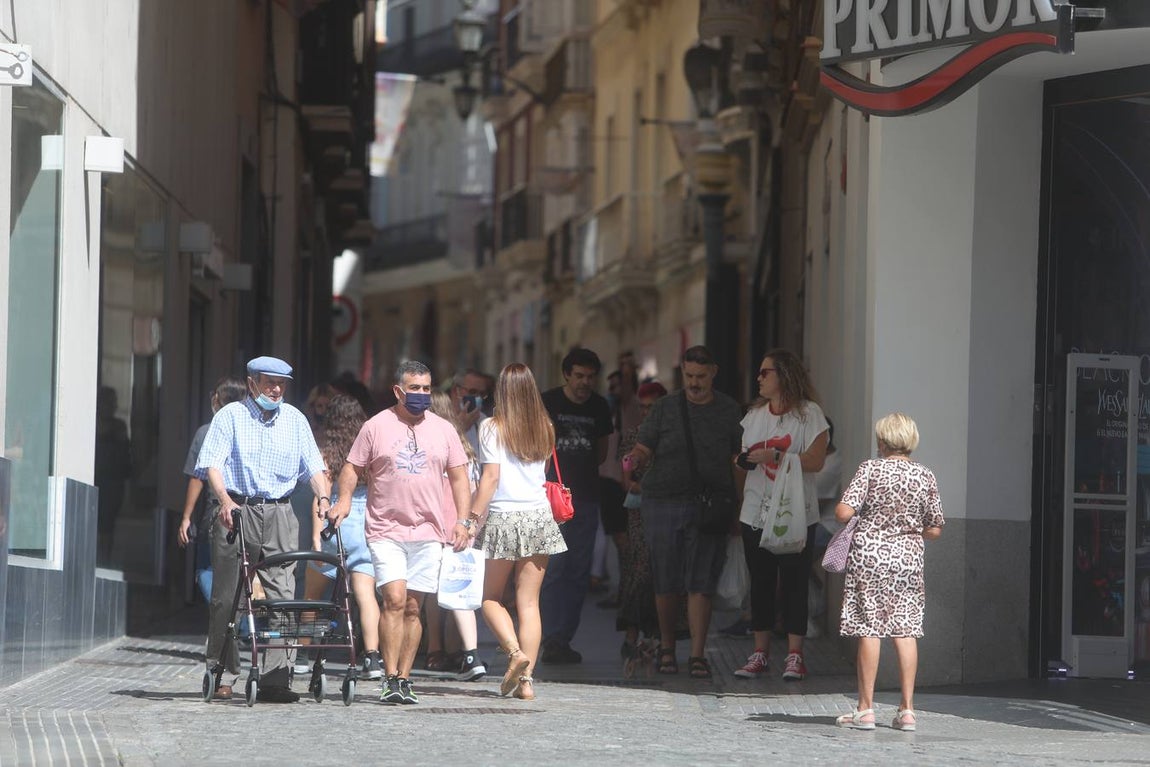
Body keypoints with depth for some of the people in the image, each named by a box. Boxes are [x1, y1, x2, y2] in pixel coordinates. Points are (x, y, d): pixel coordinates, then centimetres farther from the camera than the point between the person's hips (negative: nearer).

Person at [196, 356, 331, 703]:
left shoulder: (294, 419, 14)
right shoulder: (230, 416, 3)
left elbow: (313, 466, 11)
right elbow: (212, 464, -6)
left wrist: (324, 499, -8)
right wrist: (225, 500, -23)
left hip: (279, 515, 3)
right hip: (237, 511, -3)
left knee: (281, 594, -6)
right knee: (226, 596, -1)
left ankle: (274, 678, -6)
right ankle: (222, 674, 9)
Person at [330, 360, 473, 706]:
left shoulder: (443, 429, 10)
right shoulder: (376, 427, 3)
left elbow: (459, 477, 13)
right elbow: (352, 468, 6)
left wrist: (462, 520, 2)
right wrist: (344, 499, -12)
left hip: (428, 532, 3)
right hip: (386, 531, -3)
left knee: (413, 608, 4)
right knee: (395, 599, -15)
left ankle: (404, 679, 10)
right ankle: (390, 679, -12)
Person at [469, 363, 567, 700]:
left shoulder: (492, 428, -5)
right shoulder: (544, 428, 8)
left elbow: (491, 476, -10)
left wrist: (474, 517, -9)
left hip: (503, 518, -4)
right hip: (539, 516, 4)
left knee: (491, 598, 11)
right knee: (529, 602, 4)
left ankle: (515, 651, -12)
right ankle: (527, 679, -1)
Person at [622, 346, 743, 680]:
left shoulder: (730, 411, 8)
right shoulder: (665, 408, 8)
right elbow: (644, 449, 6)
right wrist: (635, 459, -18)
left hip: (709, 508, -1)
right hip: (662, 502, 1)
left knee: (700, 585, -7)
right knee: (666, 583, 4)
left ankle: (697, 655, -6)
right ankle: (667, 649, 18)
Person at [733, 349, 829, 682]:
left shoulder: (809, 414, -4)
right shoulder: (755, 414, 14)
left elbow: (815, 461, -13)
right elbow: (745, 459, 18)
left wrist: (772, 457, -21)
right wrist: (743, 461, -7)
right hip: (756, 513, 5)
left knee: (794, 583, -4)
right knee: (760, 582, 5)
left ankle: (794, 655, -2)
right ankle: (760, 653, 9)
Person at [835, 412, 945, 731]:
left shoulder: (871, 469, -7)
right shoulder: (926, 477, 3)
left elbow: (844, 512, -15)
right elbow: (935, 530, 6)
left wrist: (837, 508, 8)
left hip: (869, 553, -3)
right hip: (908, 558, 3)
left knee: (869, 630, 0)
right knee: (906, 631, 5)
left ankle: (865, 709, 1)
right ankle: (907, 710, 3)